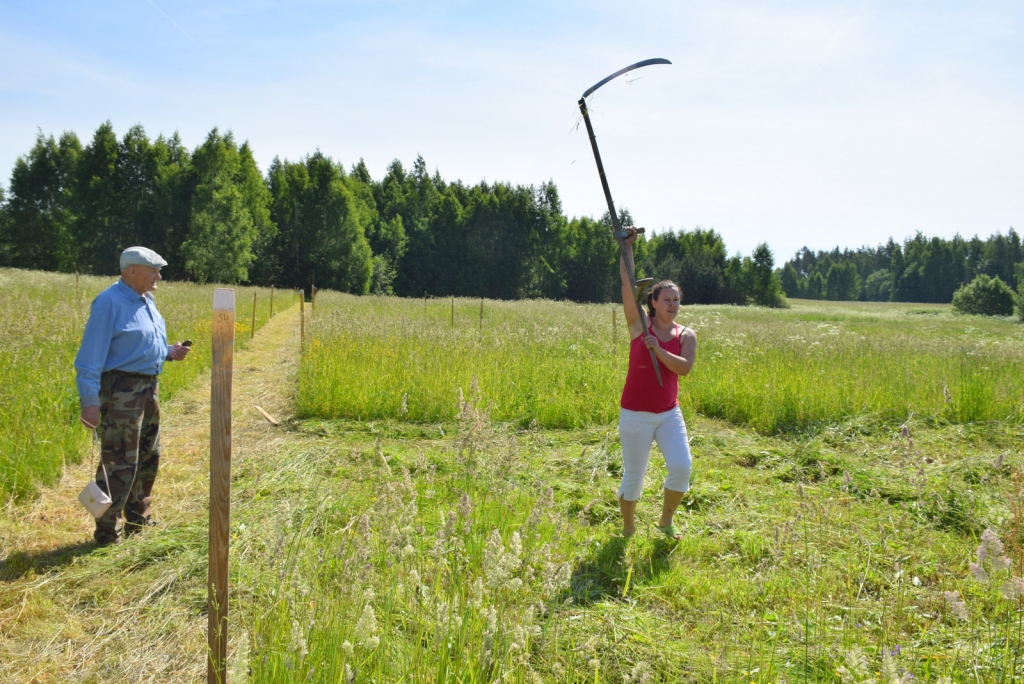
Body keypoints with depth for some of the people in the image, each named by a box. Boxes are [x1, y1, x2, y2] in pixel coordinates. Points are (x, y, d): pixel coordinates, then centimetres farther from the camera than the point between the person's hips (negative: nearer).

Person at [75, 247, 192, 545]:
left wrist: (169, 352, 4)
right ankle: (108, 532, 7)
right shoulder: (110, 302, -15)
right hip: (121, 389, -10)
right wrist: (90, 401, -22)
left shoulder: (146, 301, 12)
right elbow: (91, 355, -18)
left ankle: (139, 520, 32)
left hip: (149, 387, 10)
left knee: (148, 458, 18)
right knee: (119, 463, -5)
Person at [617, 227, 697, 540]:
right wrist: (628, 246, -13)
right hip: (635, 414, -2)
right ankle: (628, 530, 24)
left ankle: (666, 520, 14)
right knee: (633, 477, 2)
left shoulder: (686, 335, 3)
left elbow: (684, 367, -13)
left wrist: (658, 350, -22)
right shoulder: (639, 325, -2)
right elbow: (627, 284, -10)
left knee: (681, 467, -12)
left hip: (669, 414, 2)